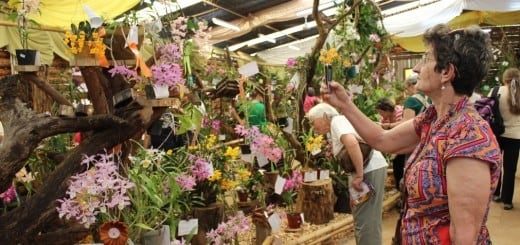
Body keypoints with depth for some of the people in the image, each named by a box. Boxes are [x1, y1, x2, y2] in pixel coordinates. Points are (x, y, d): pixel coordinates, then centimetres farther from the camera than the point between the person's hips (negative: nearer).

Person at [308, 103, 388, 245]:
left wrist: (359, 175, -27)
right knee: (366, 220, 19)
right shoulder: (336, 127, 20)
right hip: (368, 169, 10)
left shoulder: (337, 121, -10)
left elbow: (352, 143, -29)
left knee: (366, 222, -5)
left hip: (370, 170, -10)